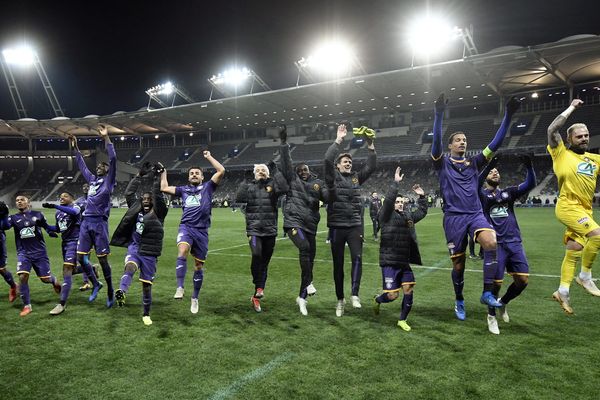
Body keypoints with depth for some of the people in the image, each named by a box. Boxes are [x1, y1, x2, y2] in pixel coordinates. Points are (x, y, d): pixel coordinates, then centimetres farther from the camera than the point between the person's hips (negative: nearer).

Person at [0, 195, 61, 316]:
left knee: (45, 278, 2)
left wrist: (50, 231, -9)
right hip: (23, 253, 1)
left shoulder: (37, 214, 3)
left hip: (39, 252, -1)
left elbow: (46, 226, 12)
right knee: (22, 277, -16)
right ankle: (27, 306, -1)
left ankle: (54, 280, 41)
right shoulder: (14, 218, 4)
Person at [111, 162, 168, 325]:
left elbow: (158, 195, -11)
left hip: (149, 253, -2)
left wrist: (158, 177, -11)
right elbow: (129, 193, 9)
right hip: (134, 248, 2)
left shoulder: (157, 213, 0)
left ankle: (146, 314, 20)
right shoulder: (137, 210, 9)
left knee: (146, 284, 5)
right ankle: (122, 292, -58)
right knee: (129, 268, -32)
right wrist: (139, 175, 8)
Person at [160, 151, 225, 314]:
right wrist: (164, 172, 26)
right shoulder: (183, 189, 18)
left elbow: (221, 171, 1)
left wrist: (209, 157, 11)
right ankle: (180, 288, -29)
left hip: (202, 231, 0)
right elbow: (164, 188, 18)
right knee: (182, 252, -31)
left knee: (199, 266, 8)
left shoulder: (207, 187, 11)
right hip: (186, 227, 1)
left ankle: (195, 298, 22)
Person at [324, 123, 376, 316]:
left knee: (357, 258, -16)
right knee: (338, 264, 5)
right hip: (337, 226, -2)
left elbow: (371, 166, 5)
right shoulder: (333, 177, 2)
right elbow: (327, 159, -14)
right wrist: (338, 140, -14)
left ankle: (355, 294, -6)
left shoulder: (356, 177, 13)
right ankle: (340, 299, 17)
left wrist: (370, 145, -4)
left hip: (355, 225, 2)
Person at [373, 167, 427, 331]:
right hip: (389, 262, -6)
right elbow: (388, 200, -23)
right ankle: (378, 300, 31)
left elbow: (422, 212, 28)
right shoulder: (387, 216, -6)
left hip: (404, 262, 6)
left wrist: (422, 196, 18)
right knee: (392, 295, -5)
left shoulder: (408, 216, 13)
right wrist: (396, 183, -23)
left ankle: (402, 320, 22)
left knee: (408, 291, 2)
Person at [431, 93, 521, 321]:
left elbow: (495, 144, 8)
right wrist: (439, 114, -24)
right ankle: (459, 301, 27)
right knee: (458, 264, 3)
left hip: (475, 214, 3)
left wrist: (508, 116, 1)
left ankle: (487, 293, -17)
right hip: (453, 217, -2)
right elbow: (436, 140, -12)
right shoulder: (443, 163, 4)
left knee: (491, 242, -28)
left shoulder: (474, 163, 14)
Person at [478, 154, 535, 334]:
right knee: (496, 283, -2)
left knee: (523, 280, 2)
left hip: (514, 243, 4)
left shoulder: (508, 192, 16)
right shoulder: (482, 194, 4)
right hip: (496, 245, -4)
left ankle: (503, 303, 31)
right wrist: (489, 165, -32)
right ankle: (491, 315, 22)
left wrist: (529, 167, -16)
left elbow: (530, 184, 1)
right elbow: (476, 183, -19)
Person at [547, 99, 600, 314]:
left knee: (573, 253, 7)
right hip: (568, 207, -6)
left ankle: (563, 291, 17)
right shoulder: (561, 153, -1)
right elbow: (552, 129, -13)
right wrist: (571, 108, -4)